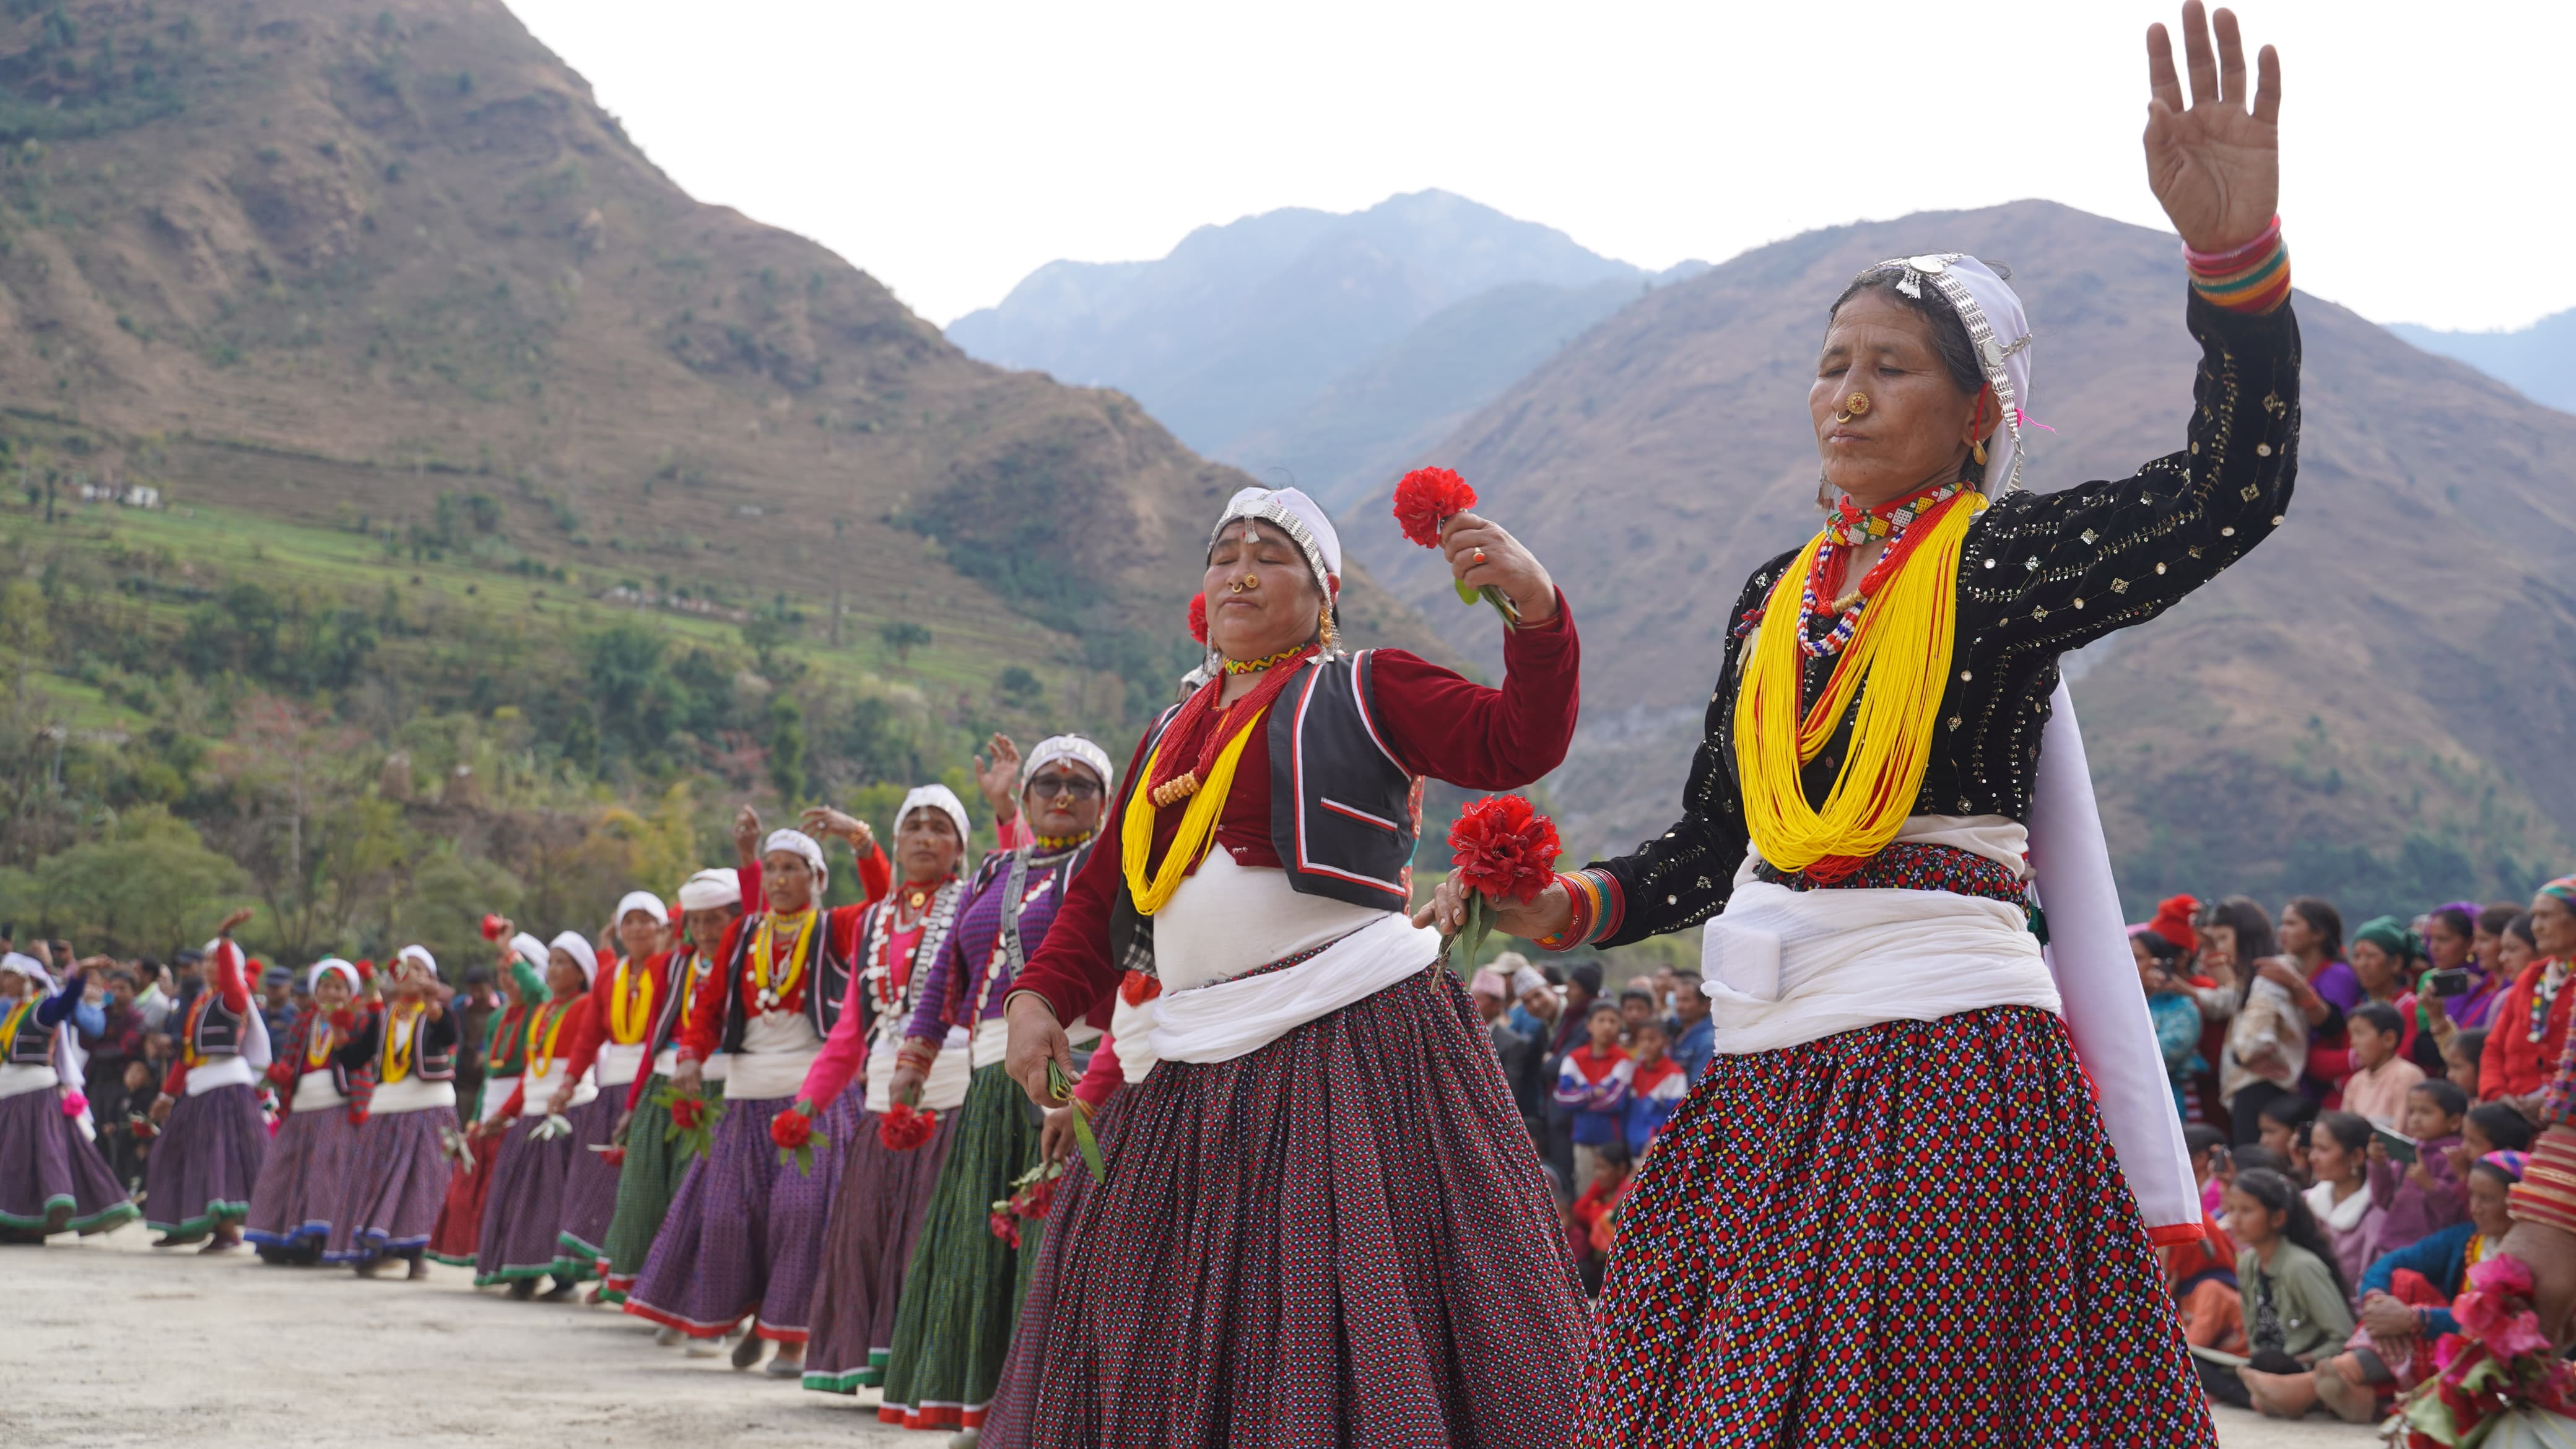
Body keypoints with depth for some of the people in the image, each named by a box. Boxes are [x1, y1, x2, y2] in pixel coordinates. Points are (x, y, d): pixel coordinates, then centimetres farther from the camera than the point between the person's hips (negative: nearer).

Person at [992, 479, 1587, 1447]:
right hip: (1201, 1071, 6)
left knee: (1355, 1317, -10)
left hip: (1355, 1039, -6)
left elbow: (1518, 744, -7)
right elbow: (1102, 893, 21)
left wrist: (1535, 609, -22)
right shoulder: (1170, 738, 22)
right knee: (1169, 1336, 7)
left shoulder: (1362, 692, 6)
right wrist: (1040, 995, 4)